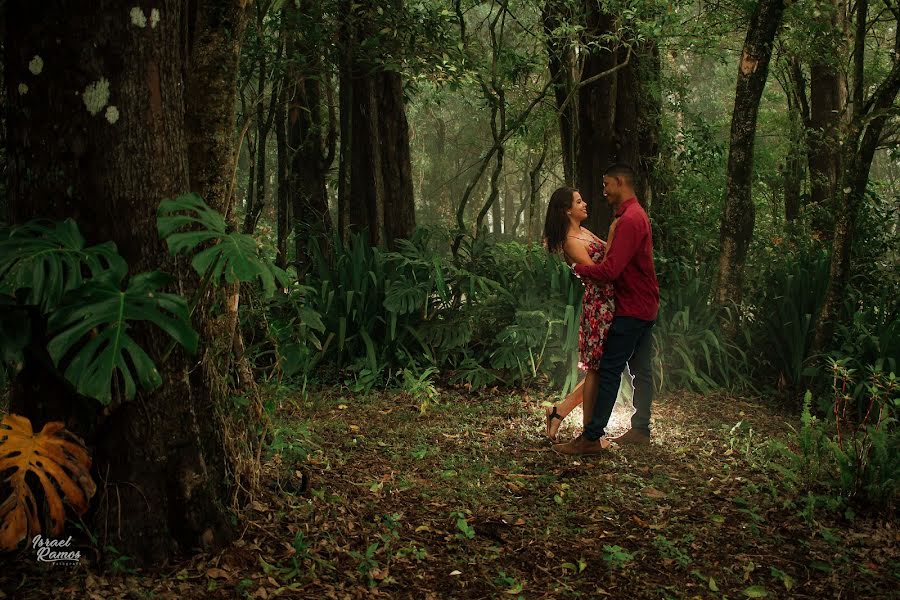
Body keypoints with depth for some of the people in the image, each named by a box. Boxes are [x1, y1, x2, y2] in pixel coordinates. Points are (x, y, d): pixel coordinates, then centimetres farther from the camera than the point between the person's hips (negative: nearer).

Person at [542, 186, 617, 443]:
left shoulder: (583, 232, 14)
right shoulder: (571, 242, -14)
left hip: (607, 303, 9)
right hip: (599, 305, -9)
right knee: (597, 369, -1)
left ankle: (559, 411, 19)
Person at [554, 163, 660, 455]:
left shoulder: (629, 220, -19)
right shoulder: (637, 215, 16)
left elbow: (610, 270, -26)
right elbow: (616, 252, 19)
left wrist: (578, 268, -13)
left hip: (631, 310, -11)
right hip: (645, 307, 11)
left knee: (610, 371, -10)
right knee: (641, 369, 13)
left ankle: (592, 438, -9)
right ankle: (641, 430, 20)